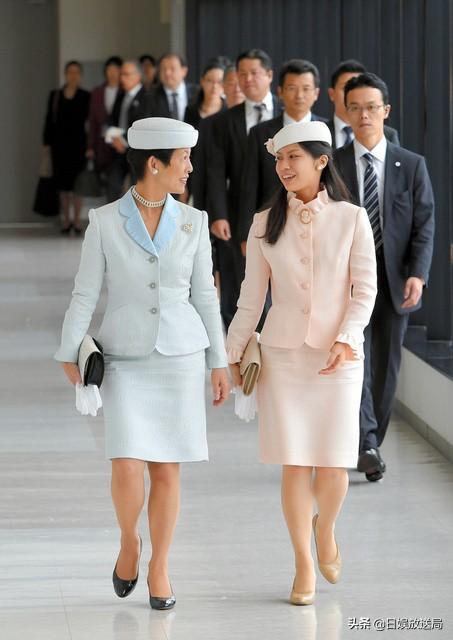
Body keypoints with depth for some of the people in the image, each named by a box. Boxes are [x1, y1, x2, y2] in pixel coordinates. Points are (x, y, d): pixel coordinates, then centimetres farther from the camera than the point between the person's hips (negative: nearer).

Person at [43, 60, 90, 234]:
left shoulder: (85, 97, 2)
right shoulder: (54, 95, 8)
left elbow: (89, 120, -2)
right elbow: (49, 120, 7)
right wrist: (47, 142, 2)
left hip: (78, 144, -2)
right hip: (59, 144, 2)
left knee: (77, 182, -1)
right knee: (63, 182, 4)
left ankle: (76, 220, 5)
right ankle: (66, 220, 13)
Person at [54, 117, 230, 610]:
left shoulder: (193, 222, 1)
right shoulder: (104, 222, -5)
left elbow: (204, 296, 6)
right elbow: (85, 294, -5)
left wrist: (219, 363, 6)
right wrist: (68, 355, -14)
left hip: (180, 359, 2)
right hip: (125, 362, -2)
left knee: (166, 471, 3)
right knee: (127, 469, -12)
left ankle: (159, 570, 18)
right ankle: (128, 543, 18)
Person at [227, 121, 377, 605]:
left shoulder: (351, 219, -1)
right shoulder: (265, 224, 4)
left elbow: (365, 290, -2)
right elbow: (251, 297, 8)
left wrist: (345, 339, -15)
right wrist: (231, 356, 6)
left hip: (337, 355, -1)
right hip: (283, 352, 1)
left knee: (333, 465, -4)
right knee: (295, 464, -1)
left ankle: (325, 528, 29)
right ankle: (304, 565, 13)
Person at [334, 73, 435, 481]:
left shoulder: (412, 165, 3)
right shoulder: (331, 166, 2)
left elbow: (424, 225, 0)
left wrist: (418, 274, -12)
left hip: (394, 281, 2)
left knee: (385, 367, 8)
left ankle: (369, 446, 20)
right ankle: (367, 445, -17)